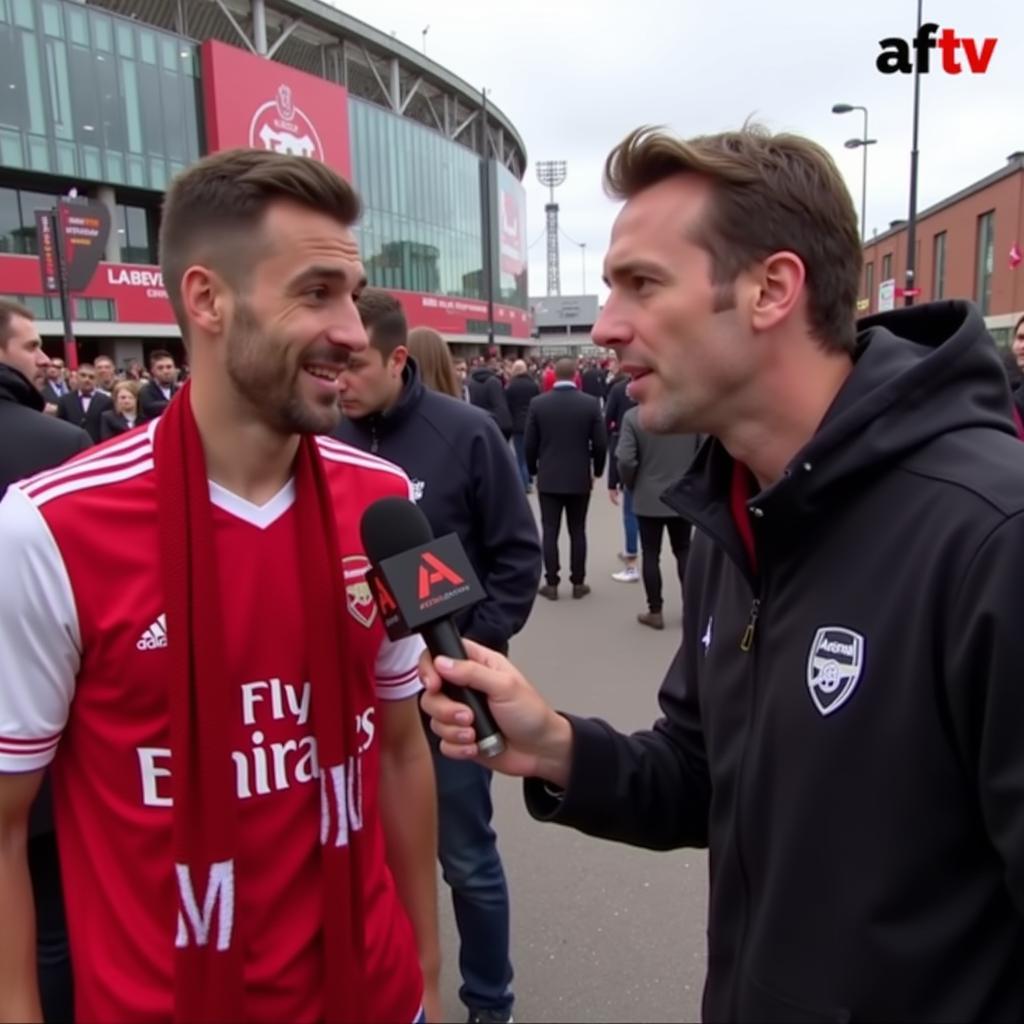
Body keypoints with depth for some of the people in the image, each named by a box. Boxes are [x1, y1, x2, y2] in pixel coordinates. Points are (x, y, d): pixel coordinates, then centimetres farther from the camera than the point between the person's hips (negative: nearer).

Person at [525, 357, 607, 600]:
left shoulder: (538, 403, -5)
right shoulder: (591, 403, -6)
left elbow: (530, 443, -2)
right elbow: (600, 443, -4)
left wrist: (533, 470, 13)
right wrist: (596, 471, 11)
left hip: (549, 478, 0)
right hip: (579, 477, 0)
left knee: (549, 532, 5)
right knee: (577, 532, 8)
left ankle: (551, 584, 7)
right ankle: (578, 583, 13)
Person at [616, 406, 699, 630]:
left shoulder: (633, 417, -12)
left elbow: (625, 460, -18)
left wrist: (630, 486, 1)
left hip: (648, 498, -2)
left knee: (651, 555, 7)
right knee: (684, 552, 16)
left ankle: (655, 612, 12)